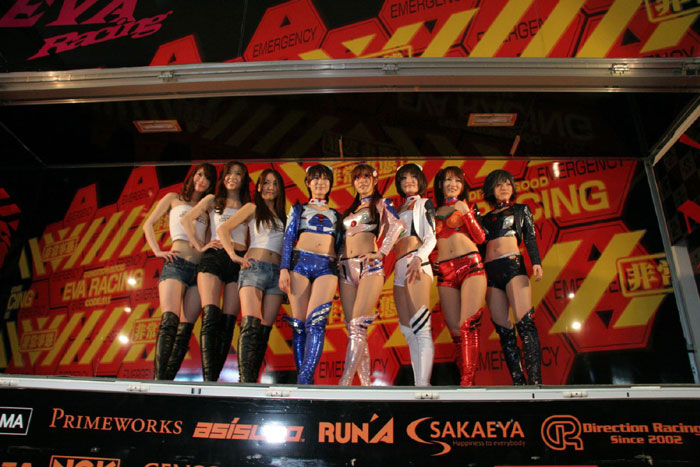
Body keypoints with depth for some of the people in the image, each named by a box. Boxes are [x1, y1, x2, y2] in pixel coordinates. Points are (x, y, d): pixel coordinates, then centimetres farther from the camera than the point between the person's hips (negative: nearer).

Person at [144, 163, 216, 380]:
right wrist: (157, 251, 0)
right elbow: (148, 224, 13)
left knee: (185, 328, -4)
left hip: (199, 268, 4)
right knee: (169, 321, -21)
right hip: (176, 264, -4)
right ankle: (158, 380, -25)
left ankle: (168, 380, -4)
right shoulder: (174, 198, 16)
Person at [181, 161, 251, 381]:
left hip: (239, 262, 2)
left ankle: (214, 377, -3)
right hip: (214, 257, -2)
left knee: (228, 322, -5)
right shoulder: (213, 201, 16)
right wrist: (199, 246, -3)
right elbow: (187, 219, 6)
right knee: (210, 316, -18)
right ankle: (208, 379, -23)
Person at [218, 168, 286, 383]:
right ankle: (245, 380, -23)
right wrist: (234, 255, -8)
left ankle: (252, 379, -3)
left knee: (265, 329, -3)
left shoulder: (282, 216, 23)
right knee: (251, 325, -19)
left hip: (276, 272, 4)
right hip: (254, 268, -4)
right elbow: (223, 229, 1)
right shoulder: (252, 208, 10)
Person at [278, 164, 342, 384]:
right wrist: (284, 268, -3)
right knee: (299, 323, -6)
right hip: (300, 261, 0)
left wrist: (342, 274, 10)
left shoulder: (336, 215, 24)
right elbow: (288, 239, 10)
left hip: (328, 266, 0)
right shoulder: (298, 209, 20)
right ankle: (304, 379, -1)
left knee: (316, 322, -18)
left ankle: (304, 380, -23)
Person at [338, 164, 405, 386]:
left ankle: (344, 383, -20)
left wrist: (382, 252, -16)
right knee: (354, 329, 0)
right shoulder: (350, 210, 25)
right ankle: (365, 384, 4)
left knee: (358, 326, -15)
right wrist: (336, 259, 9)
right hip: (347, 268, 6)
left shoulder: (382, 204, 9)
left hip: (370, 266, -6)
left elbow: (397, 225, -10)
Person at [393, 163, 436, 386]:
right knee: (408, 331, 4)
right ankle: (418, 382, 7)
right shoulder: (401, 209, 27)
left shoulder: (424, 203, 9)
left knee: (421, 328, -16)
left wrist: (419, 258, -21)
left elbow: (431, 237, -4)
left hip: (416, 265, -7)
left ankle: (423, 384, -20)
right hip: (399, 268, 8)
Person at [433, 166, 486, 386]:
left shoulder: (466, 207, 14)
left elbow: (480, 238, 4)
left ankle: (467, 381, -13)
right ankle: (466, 377, 7)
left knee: (469, 324, -13)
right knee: (455, 329, -1)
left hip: (470, 264, -2)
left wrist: (466, 213, -4)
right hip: (444, 271, 2)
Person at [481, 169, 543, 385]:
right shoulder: (486, 218, 23)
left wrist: (536, 262, -10)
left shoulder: (521, 210, 17)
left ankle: (535, 381, -20)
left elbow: (530, 238, 4)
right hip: (490, 270, 3)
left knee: (525, 322, -17)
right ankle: (519, 381, 1)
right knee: (502, 328, -2)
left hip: (513, 264, -3)